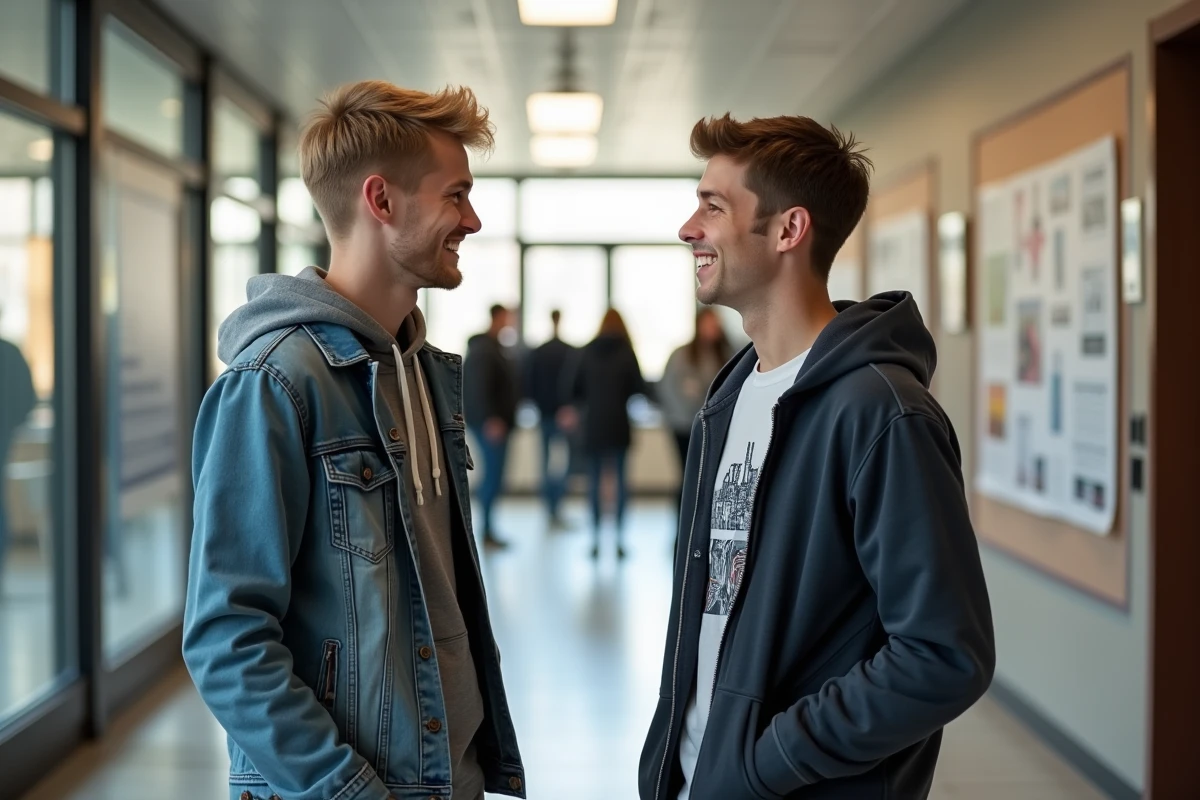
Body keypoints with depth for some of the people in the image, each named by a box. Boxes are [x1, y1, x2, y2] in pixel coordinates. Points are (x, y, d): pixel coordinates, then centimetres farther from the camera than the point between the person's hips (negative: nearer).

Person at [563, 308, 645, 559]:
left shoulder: (587, 352, 3)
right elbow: (638, 386, -5)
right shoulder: (626, 351, -4)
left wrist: (576, 409, 25)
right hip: (619, 423, -2)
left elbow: (576, 387, 7)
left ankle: (596, 540, 3)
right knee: (620, 478, 4)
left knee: (595, 480, 6)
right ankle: (620, 539, -1)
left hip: (593, 423, 2)